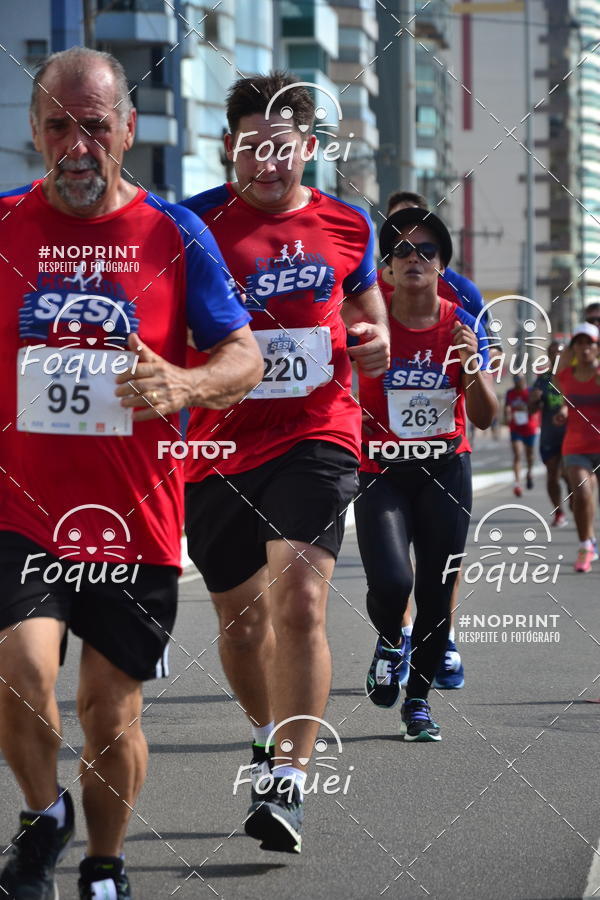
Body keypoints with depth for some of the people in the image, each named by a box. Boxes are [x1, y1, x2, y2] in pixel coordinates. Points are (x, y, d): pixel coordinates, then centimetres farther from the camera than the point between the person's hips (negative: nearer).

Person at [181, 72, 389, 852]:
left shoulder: (346, 226, 5)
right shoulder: (196, 224, -3)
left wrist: (376, 337, 2)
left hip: (316, 437, -1)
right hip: (220, 446, 1)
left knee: (299, 600, -20)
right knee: (241, 617, 14)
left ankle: (287, 784, -18)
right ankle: (269, 736, 42)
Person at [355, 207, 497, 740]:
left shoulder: (463, 326, -1)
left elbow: (484, 417, -4)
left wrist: (472, 365, -21)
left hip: (445, 470, 2)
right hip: (382, 472, -2)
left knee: (436, 592, 3)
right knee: (390, 582, -20)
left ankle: (419, 699, 21)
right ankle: (389, 641, 15)